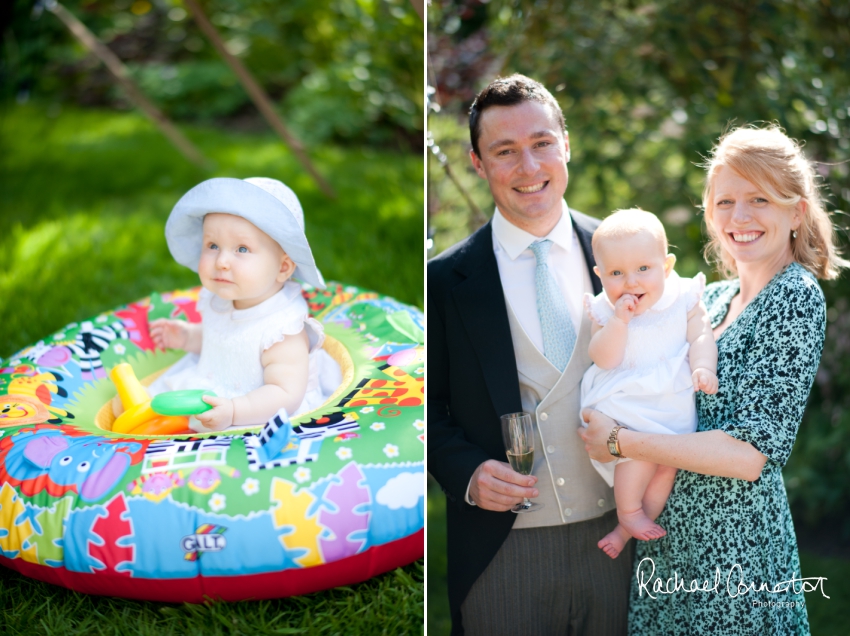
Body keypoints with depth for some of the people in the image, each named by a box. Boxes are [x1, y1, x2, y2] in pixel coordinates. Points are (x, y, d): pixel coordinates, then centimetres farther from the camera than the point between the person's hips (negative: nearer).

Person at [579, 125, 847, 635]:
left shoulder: (796, 296, -13)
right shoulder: (713, 298, 8)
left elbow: (753, 453, -21)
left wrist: (620, 441, -16)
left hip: (735, 551, -7)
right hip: (669, 540, 7)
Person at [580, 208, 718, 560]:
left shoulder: (684, 300, 2)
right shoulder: (605, 312, -1)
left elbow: (701, 337, -3)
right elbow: (604, 359, -12)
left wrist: (703, 368, -21)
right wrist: (619, 320, -23)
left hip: (674, 406, 3)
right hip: (624, 405, -3)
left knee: (668, 464, -7)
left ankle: (625, 530, 8)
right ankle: (629, 511, 0)